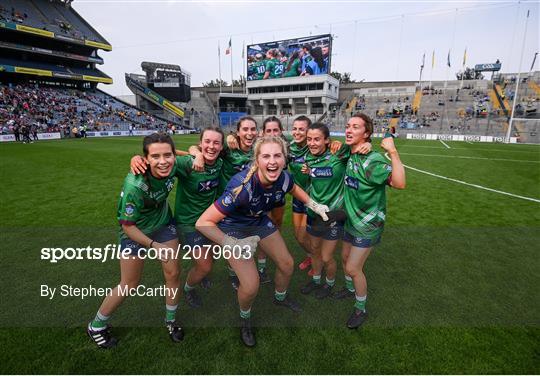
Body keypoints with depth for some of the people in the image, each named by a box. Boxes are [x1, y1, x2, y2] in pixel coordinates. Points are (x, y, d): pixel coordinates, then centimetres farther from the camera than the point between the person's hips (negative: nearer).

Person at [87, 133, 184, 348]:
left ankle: (170, 320, 33)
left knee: (173, 273, 6)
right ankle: (96, 326, 37)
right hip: (135, 232, -4)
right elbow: (127, 225, -24)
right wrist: (154, 245, -22)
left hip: (163, 224, 5)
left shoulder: (173, 166, -25)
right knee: (129, 285, 7)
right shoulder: (134, 186, -37)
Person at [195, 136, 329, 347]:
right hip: (233, 228, -5)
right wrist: (232, 245, -46)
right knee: (251, 285, -13)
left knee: (287, 264, 12)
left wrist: (314, 205, 1)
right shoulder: (242, 186, -40)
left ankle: (280, 298, 48)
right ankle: (244, 319, 25)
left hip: (260, 222, 6)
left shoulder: (283, 178, -21)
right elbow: (203, 223, -36)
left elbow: (294, 189, 7)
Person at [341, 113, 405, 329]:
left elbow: (399, 183, -39)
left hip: (367, 224, -7)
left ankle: (360, 309, 26)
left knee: (353, 268, 0)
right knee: (345, 258, 21)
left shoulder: (373, 160, -27)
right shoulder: (348, 155, -4)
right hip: (351, 219, 7)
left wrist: (393, 153, -43)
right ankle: (352, 290, 49)